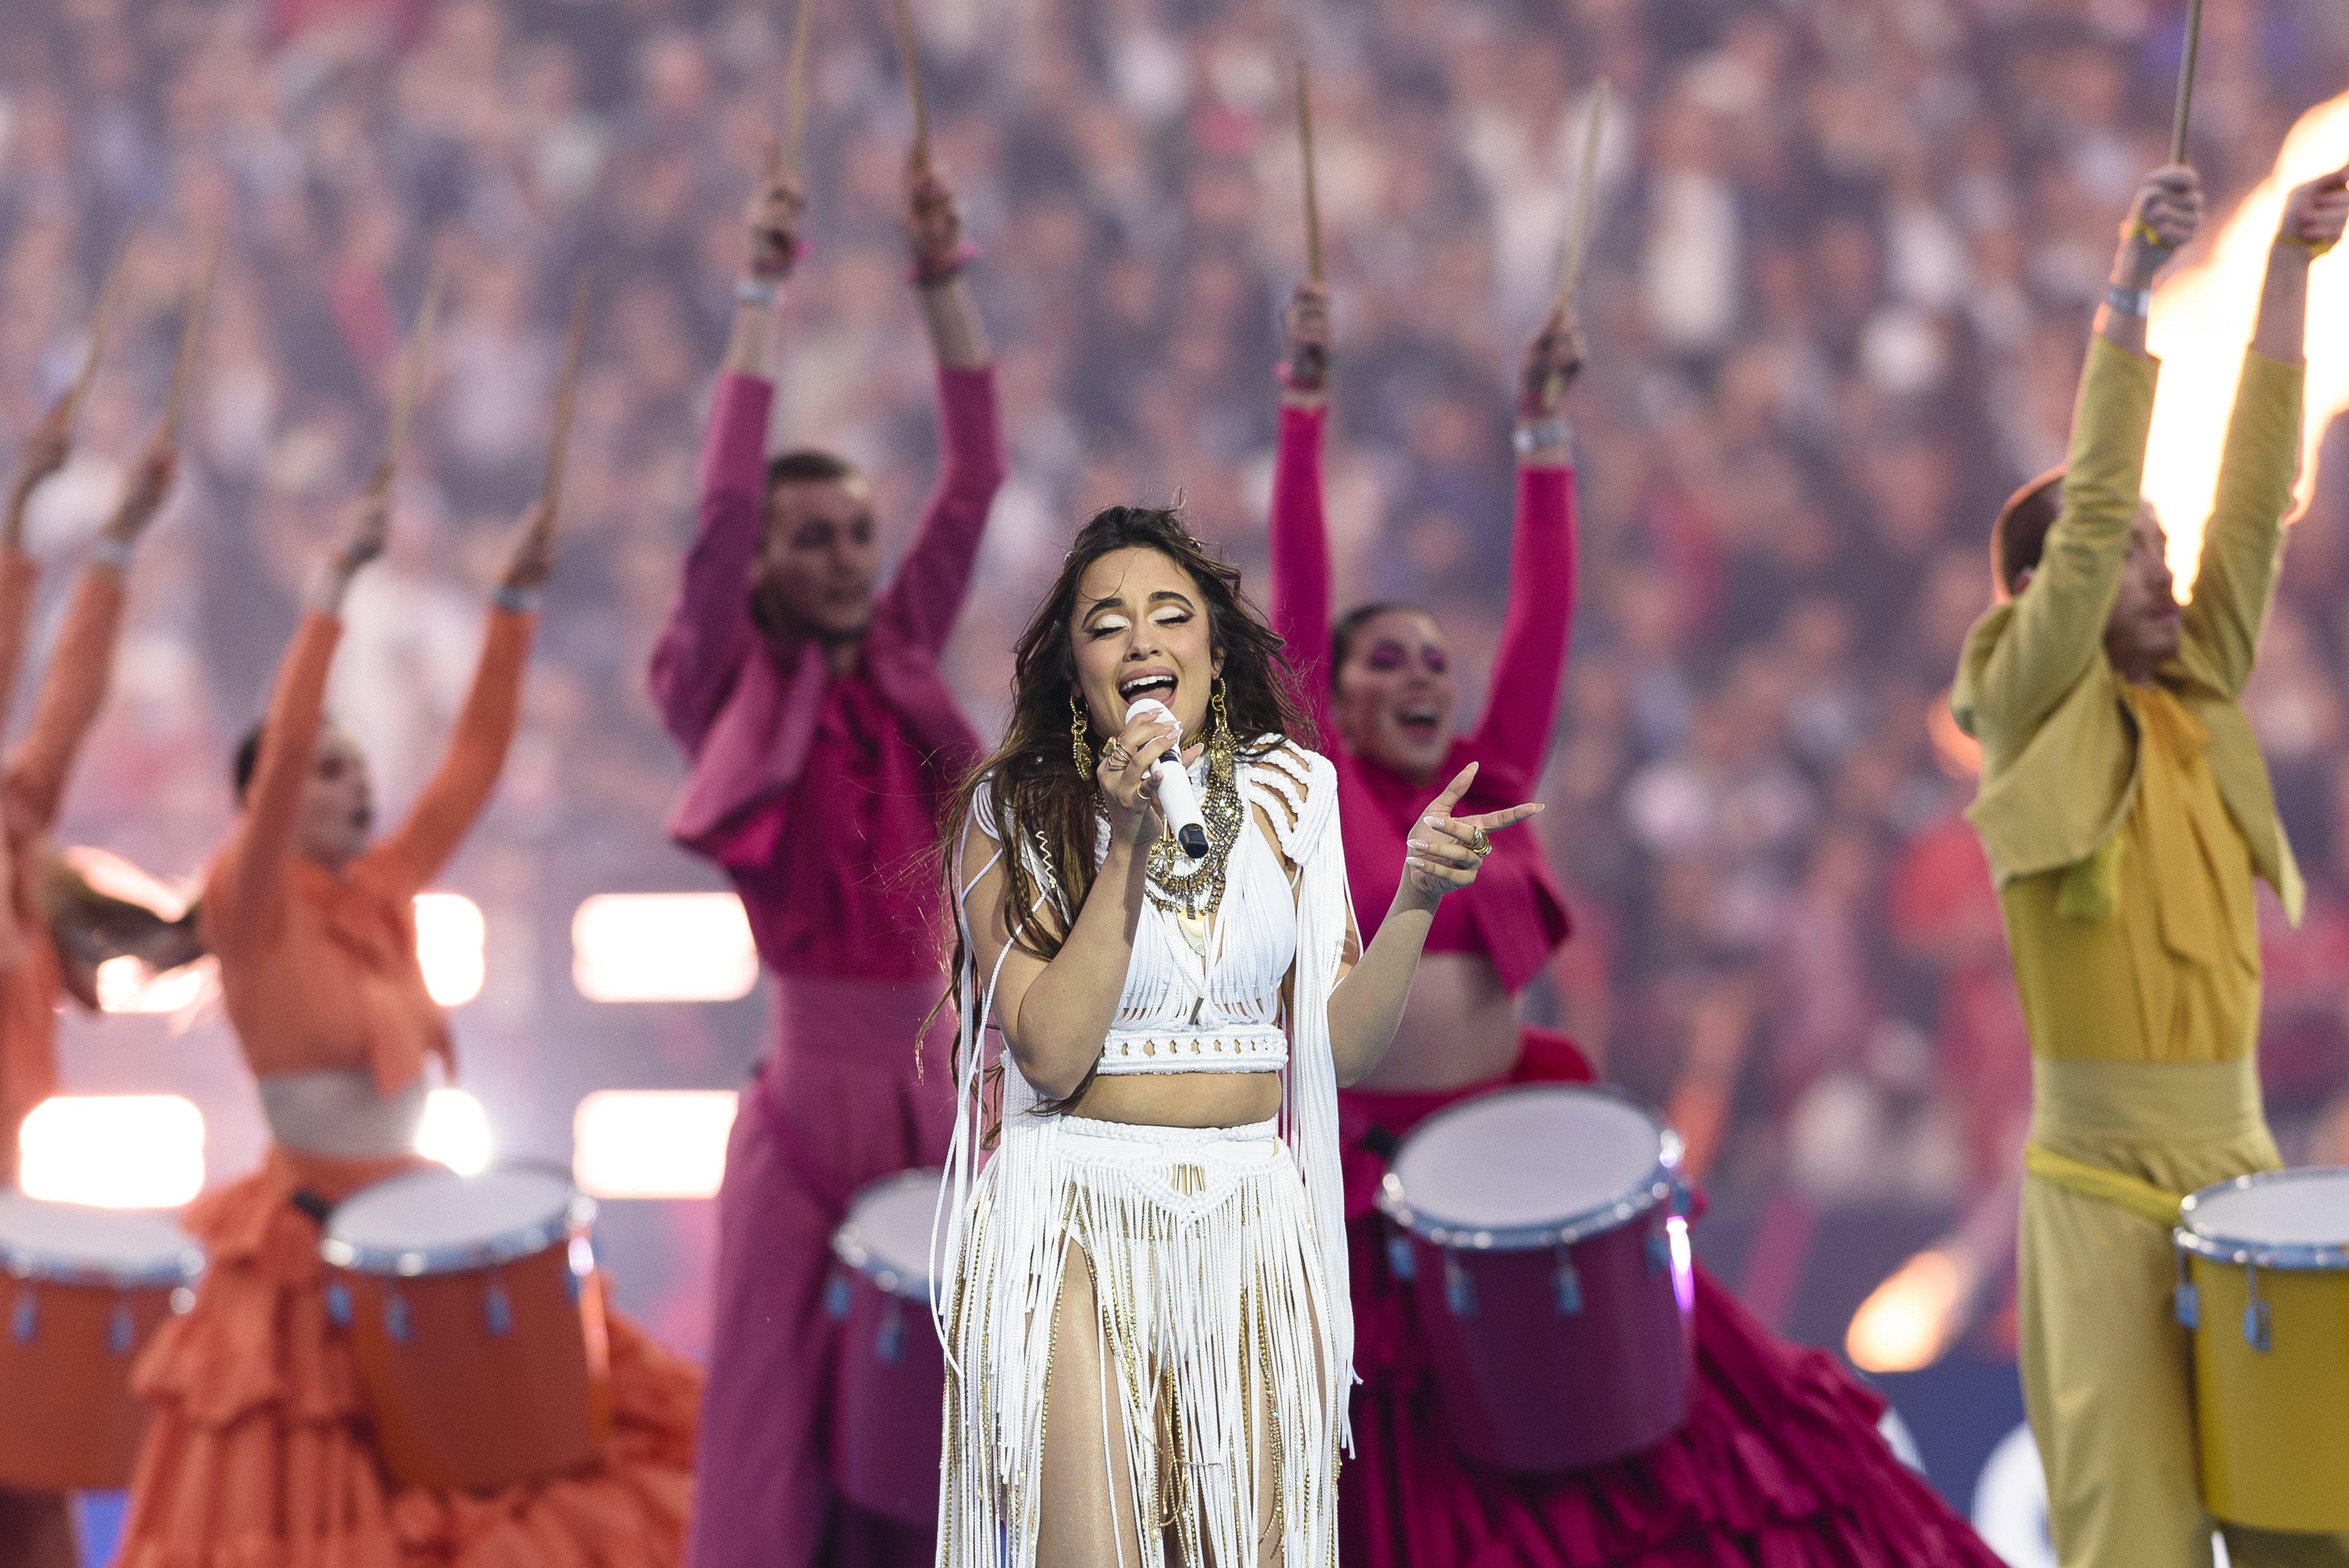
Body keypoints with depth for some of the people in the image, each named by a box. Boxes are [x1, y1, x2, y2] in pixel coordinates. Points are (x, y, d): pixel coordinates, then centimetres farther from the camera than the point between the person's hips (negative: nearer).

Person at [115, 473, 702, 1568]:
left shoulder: (386, 894, 7)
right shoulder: (249, 912, -11)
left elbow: (475, 760, 7)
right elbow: (281, 752, -25)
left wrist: (517, 598, 0)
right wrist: (335, 589, -28)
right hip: (308, 1256, -7)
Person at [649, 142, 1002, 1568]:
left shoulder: (901, 660, 11)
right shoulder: (735, 691, 0)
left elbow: (977, 478, 5)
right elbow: (723, 501, -13)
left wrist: (945, 281, -3)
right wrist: (763, 297, -15)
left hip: (944, 1074, 4)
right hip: (820, 1070, -4)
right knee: (784, 1403, -4)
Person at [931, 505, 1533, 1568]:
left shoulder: (1286, 794, 5)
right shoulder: (1012, 813, -4)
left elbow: (1345, 1045, 4)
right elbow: (1051, 1055, -14)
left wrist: (1417, 897, -11)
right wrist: (1129, 844, -18)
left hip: (1253, 1219, 3)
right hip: (1076, 1221, -3)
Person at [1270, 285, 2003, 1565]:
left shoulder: (1491, 786, 9)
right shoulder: (1316, 792, 0)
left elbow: (1544, 610, 5)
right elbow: (1298, 600, -7)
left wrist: (1543, 426, 1)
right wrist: (1305, 405, -12)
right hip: (1369, 1165, -3)